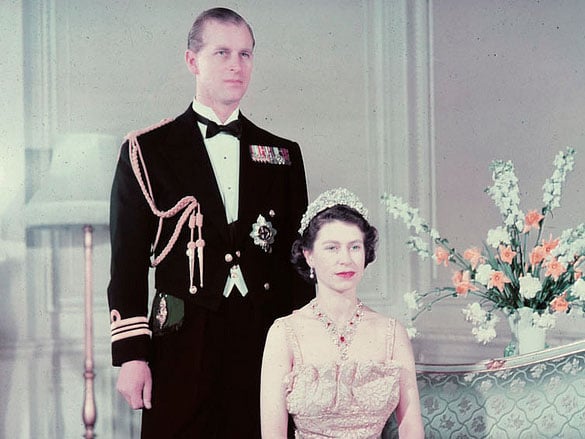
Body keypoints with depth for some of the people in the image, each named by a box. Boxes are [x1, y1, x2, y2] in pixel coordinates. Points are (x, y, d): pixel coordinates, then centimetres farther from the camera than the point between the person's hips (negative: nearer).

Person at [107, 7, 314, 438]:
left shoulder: (284, 155, 13)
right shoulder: (147, 151, 4)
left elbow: (297, 257, 13)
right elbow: (128, 260, 1)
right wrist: (131, 355, -5)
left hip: (267, 344, 2)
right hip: (183, 349, -2)